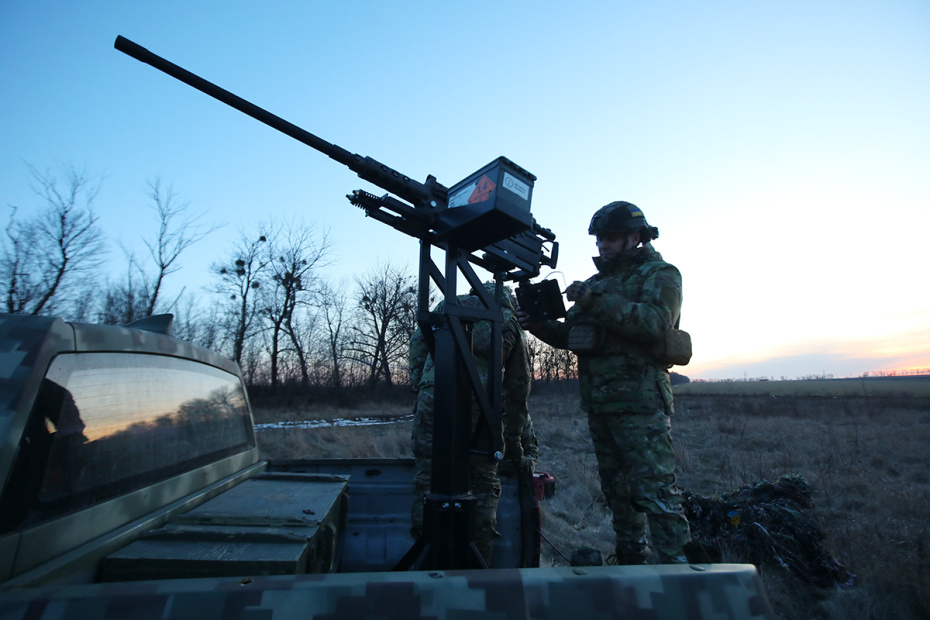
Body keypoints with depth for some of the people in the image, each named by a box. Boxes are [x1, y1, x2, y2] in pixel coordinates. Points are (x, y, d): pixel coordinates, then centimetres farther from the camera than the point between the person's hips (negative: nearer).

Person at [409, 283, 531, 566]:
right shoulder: (512, 324, 20)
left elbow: (418, 340, 12)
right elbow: (518, 389, 19)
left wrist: (417, 382, 13)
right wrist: (514, 440, 25)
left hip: (433, 394, 1)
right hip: (479, 402, 0)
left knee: (427, 478, 11)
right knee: (483, 485, 14)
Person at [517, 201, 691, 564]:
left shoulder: (659, 273, -1)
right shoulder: (597, 281, 19)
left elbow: (655, 322, -20)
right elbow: (569, 336, 16)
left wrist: (596, 301, -25)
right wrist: (538, 324, -1)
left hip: (640, 402, -7)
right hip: (598, 404, 7)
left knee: (655, 490, -6)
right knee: (617, 490, 15)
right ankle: (631, 562, 30)